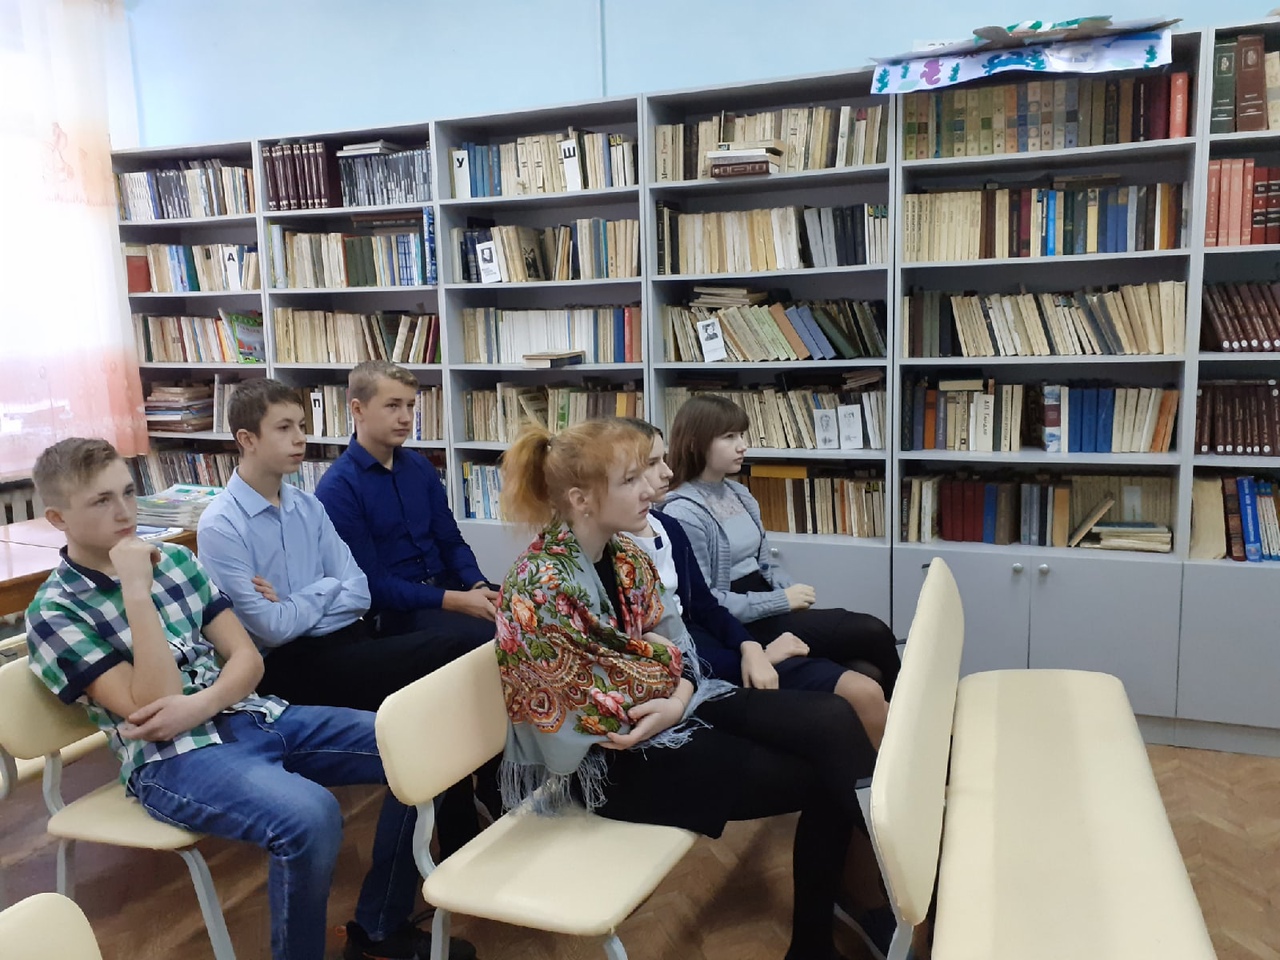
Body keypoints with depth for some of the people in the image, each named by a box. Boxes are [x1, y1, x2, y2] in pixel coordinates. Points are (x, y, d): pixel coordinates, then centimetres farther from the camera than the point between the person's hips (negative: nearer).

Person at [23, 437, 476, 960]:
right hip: (173, 758, -6)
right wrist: (136, 591, -19)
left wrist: (199, 705, -14)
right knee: (310, 817, -36)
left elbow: (247, 657, 7)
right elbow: (150, 708, -16)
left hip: (255, 716, 6)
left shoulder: (174, 558, 11)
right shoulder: (53, 613, -5)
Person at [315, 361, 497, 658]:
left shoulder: (421, 467, 8)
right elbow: (371, 583, -15)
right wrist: (456, 601, -22)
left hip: (445, 585, 6)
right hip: (391, 609, -6)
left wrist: (479, 587, -11)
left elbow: (450, 541, 9)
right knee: (485, 633, -29)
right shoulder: (337, 488, -11)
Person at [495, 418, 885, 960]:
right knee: (821, 779, -10)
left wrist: (680, 695, -14)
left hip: (674, 702, 7)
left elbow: (672, 640, 6)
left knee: (831, 722, -11)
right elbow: (582, 717, -19)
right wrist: (664, 699, -13)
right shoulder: (537, 591, -24)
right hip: (612, 758, -7)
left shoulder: (624, 554, 1)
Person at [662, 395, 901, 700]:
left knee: (866, 671, -12)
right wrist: (783, 601, -18)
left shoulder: (739, 494, 12)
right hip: (738, 626, -8)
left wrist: (792, 591, -6)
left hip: (767, 608, 8)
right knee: (873, 634, -10)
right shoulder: (683, 513, -16)